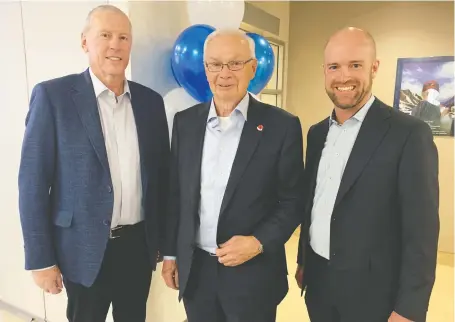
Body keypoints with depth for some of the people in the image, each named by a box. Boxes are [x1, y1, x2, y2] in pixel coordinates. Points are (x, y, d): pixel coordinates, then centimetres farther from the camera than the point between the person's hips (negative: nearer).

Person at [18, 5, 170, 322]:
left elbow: (161, 173, 6)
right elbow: (33, 182, -8)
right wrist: (41, 259, -8)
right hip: (85, 248, -3)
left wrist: (163, 238, 8)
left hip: (139, 244, 4)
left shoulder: (150, 101, 2)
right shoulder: (53, 95, -9)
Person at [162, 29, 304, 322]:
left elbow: (293, 202, -5)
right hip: (194, 270, 3)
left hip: (253, 272, -2)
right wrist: (171, 253, 8)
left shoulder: (282, 126, -9)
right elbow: (176, 194, 6)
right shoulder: (185, 122, 1)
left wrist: (259, 242, -17)